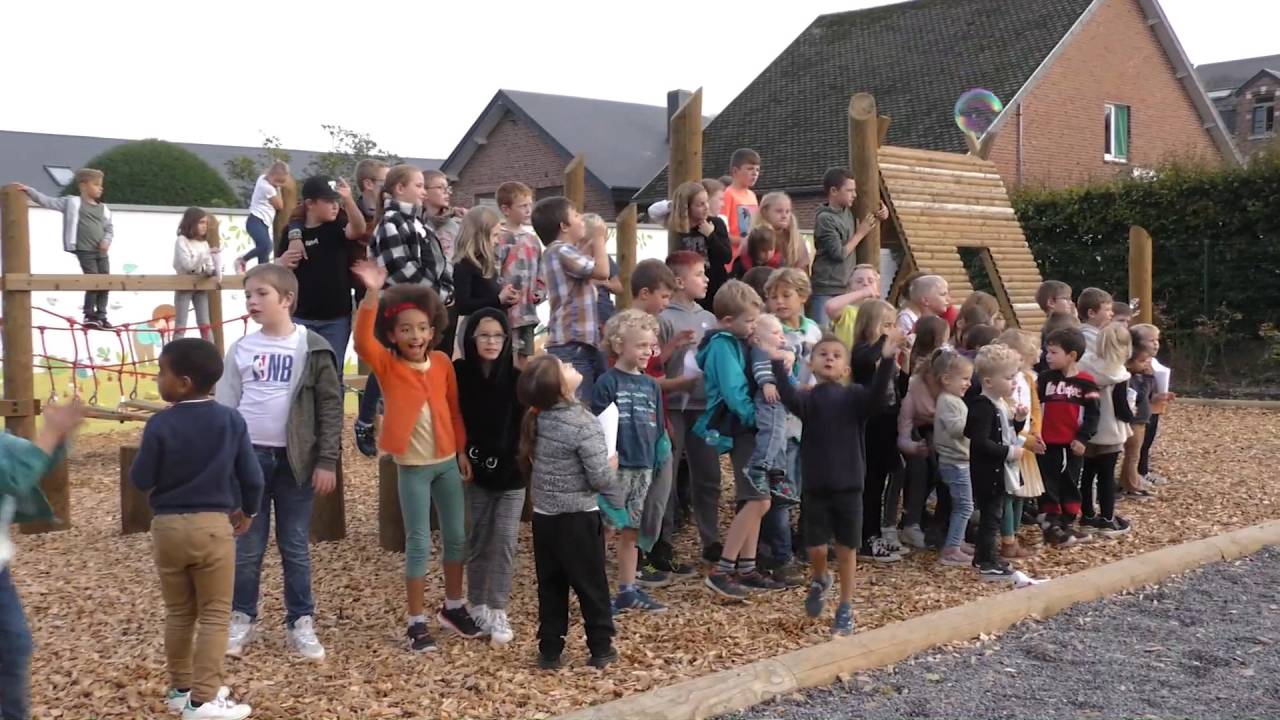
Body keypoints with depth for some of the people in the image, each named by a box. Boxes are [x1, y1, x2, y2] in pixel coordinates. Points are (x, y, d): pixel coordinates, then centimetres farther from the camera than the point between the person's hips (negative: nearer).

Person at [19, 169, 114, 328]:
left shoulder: (102, 209, 13)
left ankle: (101, 316, 15)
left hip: (101, 252, 6)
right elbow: (47, 202, -1)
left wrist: (106, 241, -2)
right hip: (85, 251, -6)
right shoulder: (73, 203, -1)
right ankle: (89, 316, 2)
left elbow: (109, 228, 18)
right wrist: (28, 191, -7)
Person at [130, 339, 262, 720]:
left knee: (178, 613, 16)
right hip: (213, 525, -1)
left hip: (167, 527, 1)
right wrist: (248, 510, 17)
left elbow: (141, 480, -6)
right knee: (214, 614, 5)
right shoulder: (231, 420, -5)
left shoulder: (159, 424, -11)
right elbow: (252, 476, -1)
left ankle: (180, 688, 26)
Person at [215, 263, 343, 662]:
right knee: (246, 547, 9)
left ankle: (301, 623, 18)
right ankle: (242, 618, 22)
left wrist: (327, 461, -9)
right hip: (249, 456, 2)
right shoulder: (241, 349, 3)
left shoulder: (312, 348, -4)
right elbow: (226, 406, 6)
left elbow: (330, 406, -4)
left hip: (296, 460, -2)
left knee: (295, 546, 8)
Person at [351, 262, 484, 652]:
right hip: (412, 468, -4)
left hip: (447, 462, 4)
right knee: (418, 544, 1)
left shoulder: (442, 363, -1)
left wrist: (462, 450, 12)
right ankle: (417, 622, 11)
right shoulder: (388, 366, -10)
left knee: (456, 537, 13)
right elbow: (362, 342, -30)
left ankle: (453, 607, 31)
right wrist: (372, 295, -41)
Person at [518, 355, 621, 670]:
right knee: (592, 586, 9)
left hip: (543, 515, 5)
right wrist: (611, 465, 1)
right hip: (578, 518, -5)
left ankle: (549, 652, 18)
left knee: (551, 587, 13)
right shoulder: (584, 424, -21)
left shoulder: (536, 419, -1)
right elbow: (600, 478, -22)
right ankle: (601, 649, 19)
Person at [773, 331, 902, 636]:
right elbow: (789, 397, -25)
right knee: (815, 548, 7)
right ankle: (819, 580, 40)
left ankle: (846, 609, 23)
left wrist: (887, 360, -38)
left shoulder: (854, 397, -3)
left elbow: (877, 393, -23)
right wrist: (778, 364, -40)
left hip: (848, 486, 0)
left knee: (846, 550, 8)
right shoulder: (807, 399, -4)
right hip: (814, 486, 0)